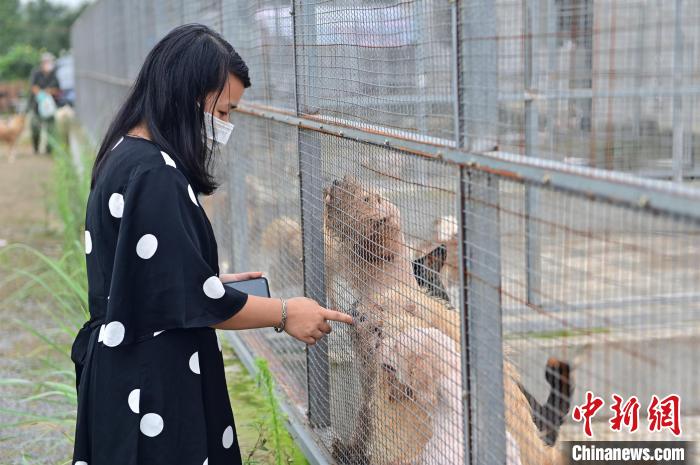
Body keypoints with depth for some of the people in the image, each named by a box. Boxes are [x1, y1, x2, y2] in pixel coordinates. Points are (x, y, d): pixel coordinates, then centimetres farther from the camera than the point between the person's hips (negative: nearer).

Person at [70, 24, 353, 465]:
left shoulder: (126, 156, 8)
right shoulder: (154, 174, -22)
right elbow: (191, 299, -21)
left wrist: (214, 280, 13)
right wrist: (285, 313, -11)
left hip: (125, 369, 10)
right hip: (152, 384, -10)